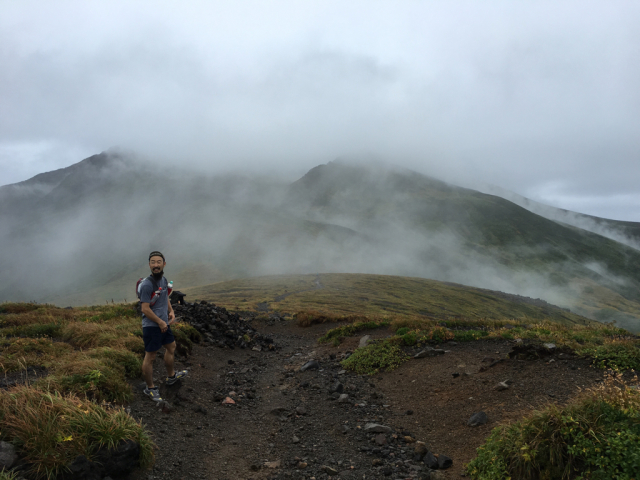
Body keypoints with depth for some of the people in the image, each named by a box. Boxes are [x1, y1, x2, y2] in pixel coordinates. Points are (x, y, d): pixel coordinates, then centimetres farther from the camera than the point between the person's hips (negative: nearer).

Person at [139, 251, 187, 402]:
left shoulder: (163, 280, 5)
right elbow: (145, 308, -22)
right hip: (151, 326, -9)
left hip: (163, 324, 9)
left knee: (171, 347, 25)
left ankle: (171, 376, 46)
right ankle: (150, 388, 16)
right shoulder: (147, 284, -21)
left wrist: (171, 311, 5)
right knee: (150, 357, 2)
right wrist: (160, 322, -16)